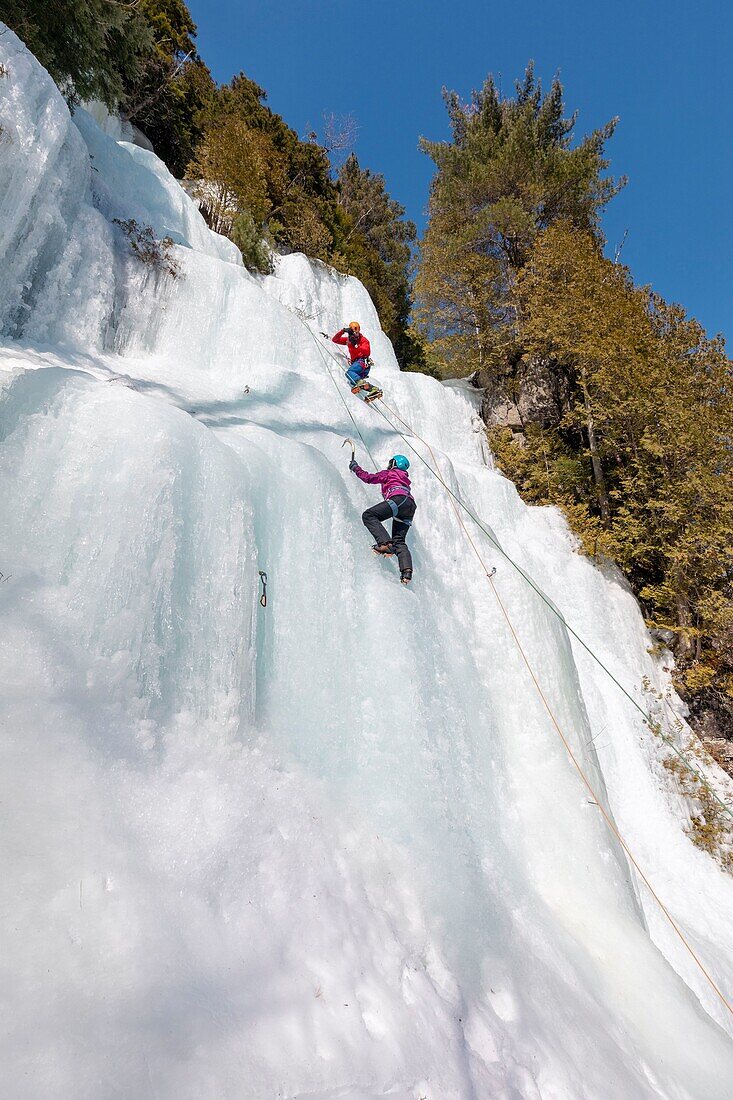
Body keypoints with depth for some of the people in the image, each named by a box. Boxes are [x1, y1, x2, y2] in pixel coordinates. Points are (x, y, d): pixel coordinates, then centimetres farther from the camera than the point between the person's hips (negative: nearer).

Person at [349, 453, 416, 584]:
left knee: (369, 515, -14)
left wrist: (356, 468, 24)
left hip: (399, 499, -8)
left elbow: (369, 478, 11)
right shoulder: (405, 479, 40)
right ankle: (407, 570, -17)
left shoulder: (388, 473, 19)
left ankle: (385, 543, -32)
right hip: (410, 506, 8)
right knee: (399, 541, 3)